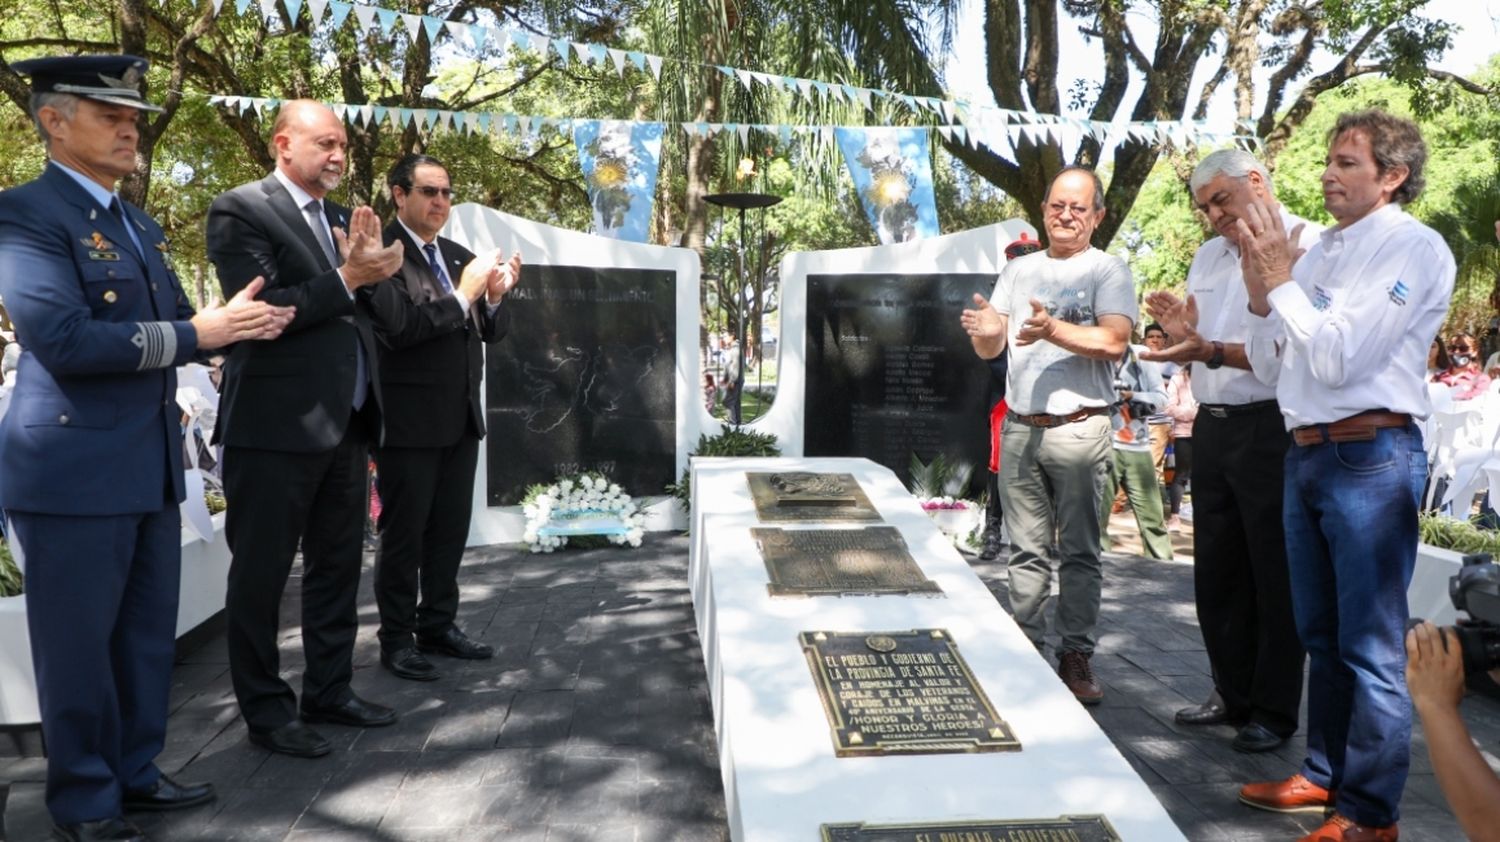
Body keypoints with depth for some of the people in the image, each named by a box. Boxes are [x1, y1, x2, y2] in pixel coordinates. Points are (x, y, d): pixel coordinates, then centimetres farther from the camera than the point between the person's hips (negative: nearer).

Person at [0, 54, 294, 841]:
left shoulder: (142, 225, 17)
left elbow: (172, 325, 18)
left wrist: (236, 322, -2)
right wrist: (197, 333, -19)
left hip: (150, 467, 8)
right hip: (73, 471, -8)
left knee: (148, 633, 16)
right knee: (79, 645, 5)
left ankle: (135, 772, 31)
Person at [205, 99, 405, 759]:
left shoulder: (340, 218, 15)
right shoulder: (240, 210, -7)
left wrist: (365, 269, -2)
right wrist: (346, 278, -18)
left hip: (344, 422, 8)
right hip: (277, 425, -8)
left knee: (338, 564, 16)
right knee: (261, 573, 5)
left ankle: (329, 690, 30)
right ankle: (266, 711, 18)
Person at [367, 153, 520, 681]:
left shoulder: (459, 256, 12)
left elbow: (491, 332, 13)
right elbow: (397, 327, -22)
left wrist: (494, 297, -6)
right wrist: (463, 295, -19)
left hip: (461, 416, 7)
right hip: (409, 419, -7)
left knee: (451, 529, 14)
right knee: (403, 533, 5)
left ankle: (438, 625, 28)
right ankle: (396, 638, 18)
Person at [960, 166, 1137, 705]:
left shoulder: (1107, 270, 1)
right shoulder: (1018, 271, 14)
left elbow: (1114, 340, -15)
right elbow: (991, 350, 11)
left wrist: (1053, 329, -28)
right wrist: (983, 331, -11)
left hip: (1079, 429, -4)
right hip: (1020, 428, 4)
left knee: (1079, 553, 2)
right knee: (1026, 551, 9)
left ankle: (1076, 656, 11)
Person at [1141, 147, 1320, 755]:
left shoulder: (1308, 245, -8)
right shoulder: (1208, 256, 16)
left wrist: (1214, 351, -27)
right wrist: (1183, 332, -3)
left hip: (1273, 427, -8)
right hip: (1213, 427, 8)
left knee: (1275, 574, 2)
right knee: (1216, 570, 14)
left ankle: (1275, 711, 16)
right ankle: (1233, 694, 29)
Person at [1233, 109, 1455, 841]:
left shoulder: (1414, 248, -10)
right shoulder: (1324, 247, 13)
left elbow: (1339, 357, -19)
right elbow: (1273, 340, 14)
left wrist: (1279, 278, -13)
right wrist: (1259, 273, 1)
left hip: (1370, 457, -8)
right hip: (1306, 452, 8)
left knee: (1370, 644, 0)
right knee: (1320, 635, 17)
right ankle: (1325, 774, 32)